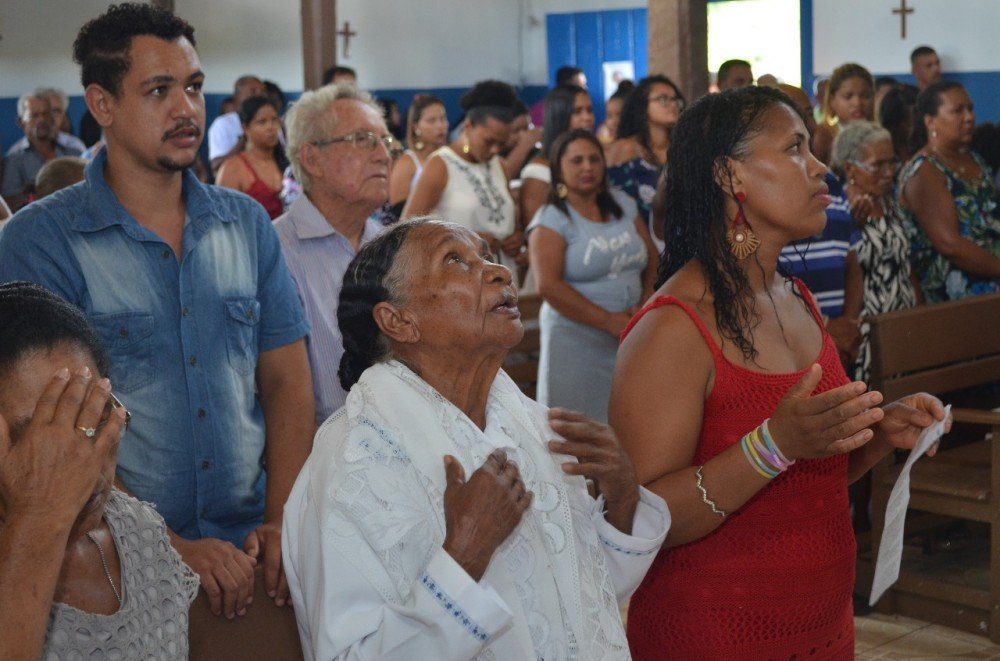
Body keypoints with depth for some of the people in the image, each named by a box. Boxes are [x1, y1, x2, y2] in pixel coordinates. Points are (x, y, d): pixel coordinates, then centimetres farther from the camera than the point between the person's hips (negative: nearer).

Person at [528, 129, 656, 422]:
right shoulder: (552, 219, -5)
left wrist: (647, 302, -4)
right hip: (576, 339, -4)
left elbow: (652, 257, 15)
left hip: (631, 337, 5)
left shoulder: (622, 204, 12)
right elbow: (548, 286, -15)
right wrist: (608, 321, -17)